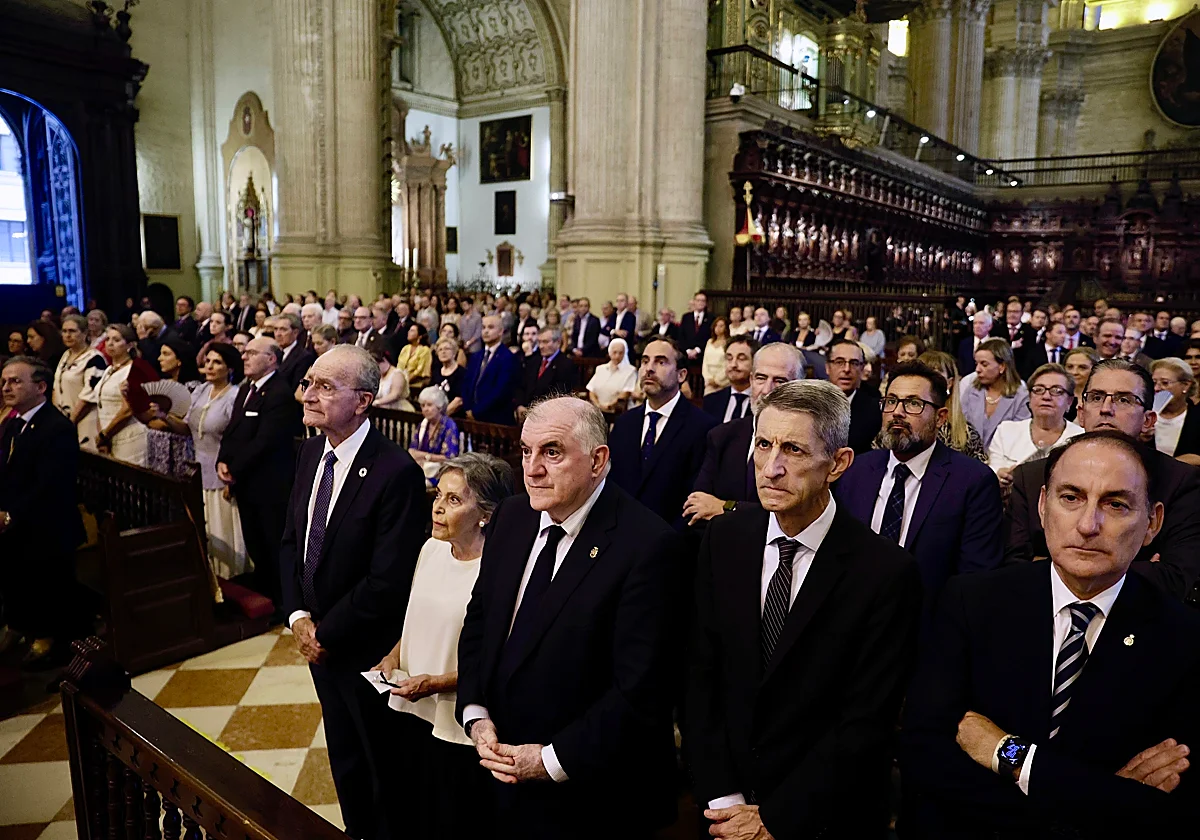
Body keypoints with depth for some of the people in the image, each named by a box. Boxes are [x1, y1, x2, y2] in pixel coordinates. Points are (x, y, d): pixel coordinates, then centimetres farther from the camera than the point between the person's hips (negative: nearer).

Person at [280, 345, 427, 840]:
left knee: (384, 770, 14)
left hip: (369, 651, -7)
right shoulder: (310, 453, 0)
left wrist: (326, 632, -15)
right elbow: (290, 539, 8)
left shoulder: (397, 472, -25)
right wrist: (298, 616, -3)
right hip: (320, 640, 7)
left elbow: (388, 582, -25)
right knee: (344, 761, 26)